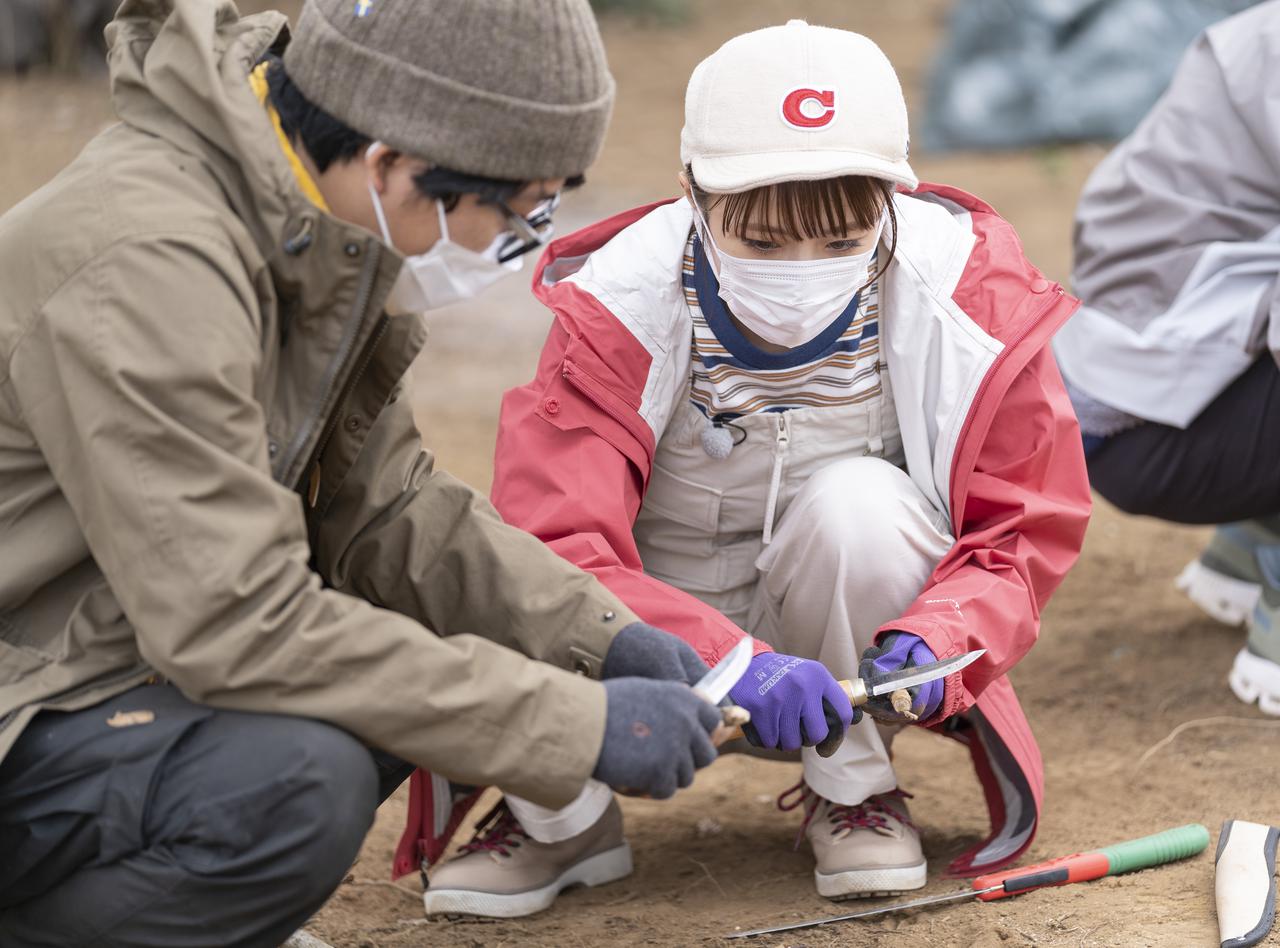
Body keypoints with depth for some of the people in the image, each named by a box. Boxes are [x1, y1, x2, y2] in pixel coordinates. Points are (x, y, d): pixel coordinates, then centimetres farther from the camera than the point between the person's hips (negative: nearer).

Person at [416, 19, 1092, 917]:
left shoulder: (963, 294, -19)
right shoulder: (621, 307, -23)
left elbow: (1026, 530, -12)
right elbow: (555, 547, -32)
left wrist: (938, 638, -34)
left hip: (850, 632, 1)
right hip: (666, 633, 0)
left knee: (857, 501, -32)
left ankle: (852, 786, -5)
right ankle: (561, 817, 6)